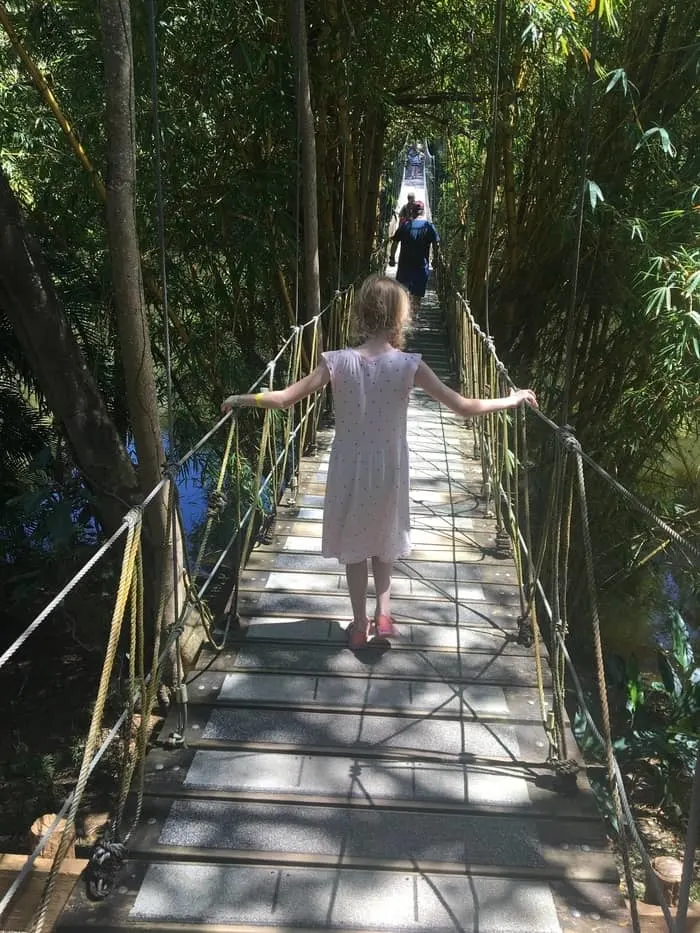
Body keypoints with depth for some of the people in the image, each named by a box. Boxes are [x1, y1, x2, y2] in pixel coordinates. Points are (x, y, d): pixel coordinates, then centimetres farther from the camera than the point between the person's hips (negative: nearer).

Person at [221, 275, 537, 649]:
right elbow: (464, 407, -14)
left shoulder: (337, 362, -15)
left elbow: (284, 398, -12)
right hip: (389, 471, 0)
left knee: (354, 545, 19)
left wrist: (240, 399, 3)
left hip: (350, 470, 0)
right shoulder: (409, 365, -17)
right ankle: (383, 612, 21)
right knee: (384, 539, 27)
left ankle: (360, 625, 30)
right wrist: (512, 400, 0)